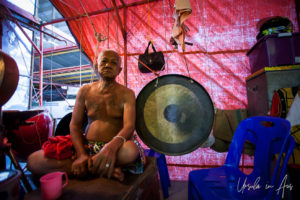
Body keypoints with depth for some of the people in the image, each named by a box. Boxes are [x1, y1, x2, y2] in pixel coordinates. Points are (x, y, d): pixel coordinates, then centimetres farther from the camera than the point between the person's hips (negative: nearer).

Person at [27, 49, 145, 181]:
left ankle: (85, 168, -13)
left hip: (114, 147, -3)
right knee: (34, 161, -15)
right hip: (86, 146, 4)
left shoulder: (126, 94, -3)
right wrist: (81, 154, -14)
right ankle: (104, 169, -16)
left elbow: (129, 126, -16)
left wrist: (113, 145, -39)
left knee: (131, 150, -38)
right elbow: (75, 125, 3)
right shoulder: (85, 91, 7)